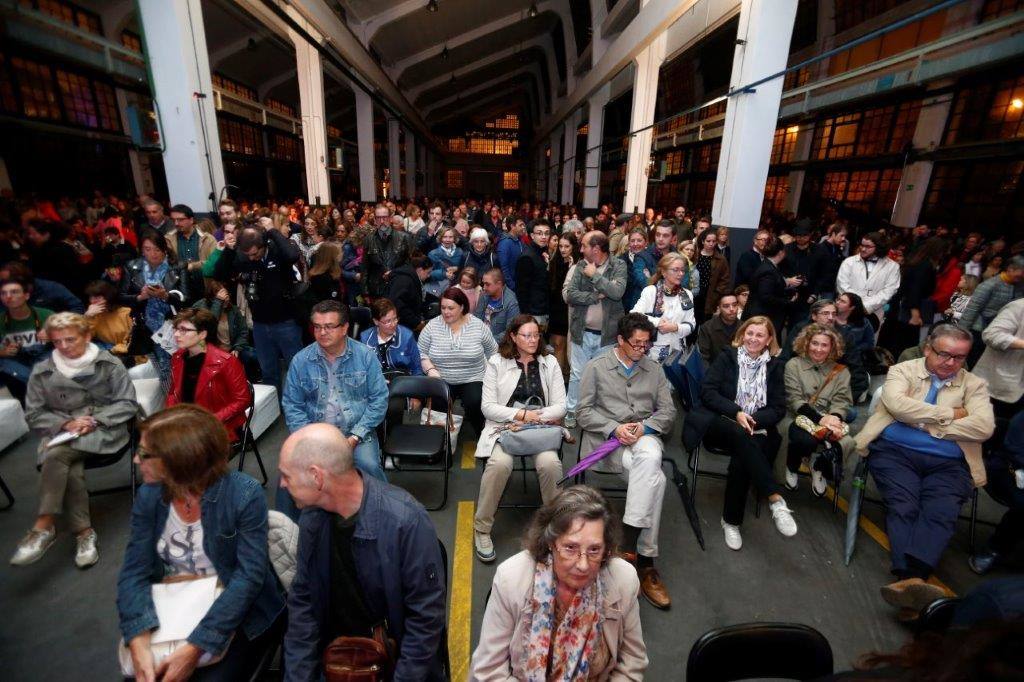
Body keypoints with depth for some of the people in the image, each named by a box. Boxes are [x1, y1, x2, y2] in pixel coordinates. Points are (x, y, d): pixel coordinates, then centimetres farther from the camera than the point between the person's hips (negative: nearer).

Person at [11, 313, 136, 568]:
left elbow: (128, 403, -1)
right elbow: (34, 414, 9)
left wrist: (94, 420, -14)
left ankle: (44, 526, -23)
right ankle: (84, 532, -21)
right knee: (71, 470, -29)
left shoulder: (109, 364, 1)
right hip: (61, 433, 3)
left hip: (103, 430, -3)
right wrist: (65, 424, -10)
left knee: (56, 455, -32)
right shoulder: (42, 372, 8)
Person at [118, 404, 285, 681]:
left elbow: (249, 576, -24)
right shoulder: (149, 496, -7)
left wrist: (195, 647, -28)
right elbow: (134, 572, -9)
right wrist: (139, 643, -23)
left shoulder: (244, 493, -24)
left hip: (237, 616, -4)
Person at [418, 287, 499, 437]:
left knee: (475, 404, -26)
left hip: (473, 380, 0)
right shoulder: (432, 326, -2)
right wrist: (430, 369, -14)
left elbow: (492, 352, 8)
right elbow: (421, 353, 3)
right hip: (441, 381, 1)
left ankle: (482, 437, 1)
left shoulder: (478, 326, -3)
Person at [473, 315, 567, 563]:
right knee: (500, 463, -32)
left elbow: (560, 406, 4)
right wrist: (521, 415, -13)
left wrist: (535, 416, -11)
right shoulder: (497, 362, 4)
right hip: (504, 427, -1)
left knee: (549, 463, -29)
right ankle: (482, 528, -12)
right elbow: (487, 406, -2)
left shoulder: (550, 363, 8)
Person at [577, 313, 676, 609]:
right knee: (655, 478, -29)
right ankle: (645, 560, -19)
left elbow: (668, 411, 12)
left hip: (645, 436, 3)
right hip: (608, 438, -3)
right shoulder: (596, 367, 5)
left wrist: (643, 427, -8)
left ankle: (629, 543, -29)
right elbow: (584, 413, 1)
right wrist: (615, 428, -14)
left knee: (650, 458, -34)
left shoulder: (654, 369, 16)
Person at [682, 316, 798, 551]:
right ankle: (776, 500, -37)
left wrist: (754, 421, -12)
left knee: (741, 459, -30)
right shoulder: (726, 357, 8)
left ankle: (731, 521, -16)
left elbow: (778, 408, 7)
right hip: (721, 423, -1)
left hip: (755, 428, 1)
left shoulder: (775, 366, 13)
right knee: (741, 436, -36)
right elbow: (708, 392, -3)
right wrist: (736, 413, -16)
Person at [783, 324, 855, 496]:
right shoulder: (794, 365, 4)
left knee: (845, 443, -31)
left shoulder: (841, 371, 13)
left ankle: (819, 468, 6)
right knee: (806, 440, -37)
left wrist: (833, 419, -23)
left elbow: (842, 401, 1)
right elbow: (794, 399, -6)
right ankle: (792, 467, 2)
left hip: (829, 422, 3)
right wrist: (819, 419, -22)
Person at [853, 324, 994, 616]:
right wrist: (948, 414, -1)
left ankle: (910, 580, -42)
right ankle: (913, 581, -37)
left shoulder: (974, 384, 18)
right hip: (895, 451, -1)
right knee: (904, 507, -25)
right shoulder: (903, 370, 13)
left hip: (947, 463, 2)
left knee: (941, 513, -26)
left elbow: (983, 427, 1)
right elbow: (896, 404, -8)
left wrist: (924, 423, -3)